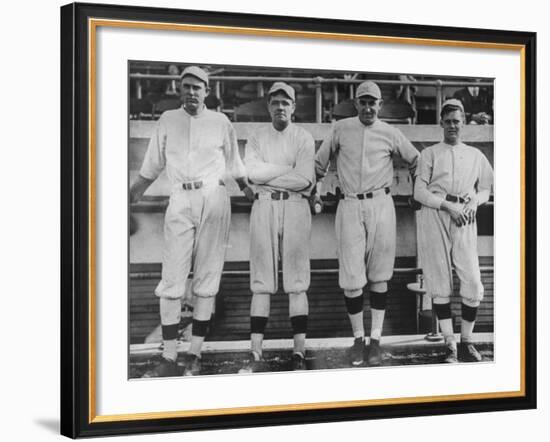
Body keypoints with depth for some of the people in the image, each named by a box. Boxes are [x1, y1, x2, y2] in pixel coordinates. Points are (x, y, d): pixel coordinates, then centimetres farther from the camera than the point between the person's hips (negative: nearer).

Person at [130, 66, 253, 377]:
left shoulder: (221, 122, 7)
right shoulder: (167, 120, 10)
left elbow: (235, 166, 14)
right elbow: (152, 167, 15)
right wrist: (131, 195, 13)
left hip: (214, 200, 0)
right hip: (180, 201, 1)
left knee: (207, 278, 0)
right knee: (172, 280, -6)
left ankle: (195, 355, 5)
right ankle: (169, 358, -4)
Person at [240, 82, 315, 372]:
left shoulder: (304, 138, 6)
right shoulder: (257, 138, 11)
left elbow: (304, 179, -9)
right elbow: (252, 171, -7)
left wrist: (266, 178, -6)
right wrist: (290, 169, -6)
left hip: (295, 207, -1)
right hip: (264, 207, 1)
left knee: (297, 282, -3)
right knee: (262, 282, -1)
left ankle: (299, 353, -1)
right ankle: (256, 354, -1)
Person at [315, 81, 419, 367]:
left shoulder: (390, 134, 6)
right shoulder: (340, 129, 7)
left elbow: (416, 161, 16)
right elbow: (319, 163, 15)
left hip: (380, 205, 0)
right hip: (349, 206, 0)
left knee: (378, 276, 2)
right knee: (351, 278, -5)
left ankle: (376, 339, 10)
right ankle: (358, 337, 11)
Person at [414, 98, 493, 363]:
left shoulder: (475, 155, 19)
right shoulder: (430, 153, 10)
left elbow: (485, 189, 22)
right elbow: (419, 192, 1)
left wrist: (474, 202, 0)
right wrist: (448, 206, -11)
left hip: (465, 219, 2)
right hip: (435, 216, -2)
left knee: (473, 284, -6)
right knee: (440, 284, -3)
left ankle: (466, 342, 7)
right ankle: (450, 345, 2)